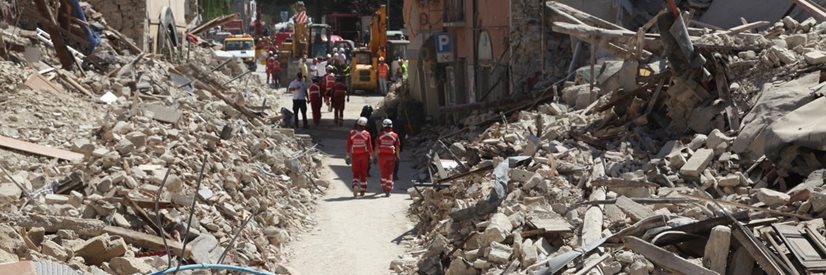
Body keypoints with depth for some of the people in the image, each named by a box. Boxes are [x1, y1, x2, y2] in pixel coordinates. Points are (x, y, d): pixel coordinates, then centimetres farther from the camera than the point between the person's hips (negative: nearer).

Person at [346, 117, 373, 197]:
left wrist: (347, 156, 4)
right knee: (363, 173, 12)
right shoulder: (367, 134, -6)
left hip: (355, 155, 0)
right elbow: (370, 146, -5)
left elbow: (348, 146, -3)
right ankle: (362, 191, 16)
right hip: (364, 155, 0)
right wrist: (371, 156, 5)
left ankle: (355, 186, -17)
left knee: (356, 173, 8)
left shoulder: (352, 133, -5)